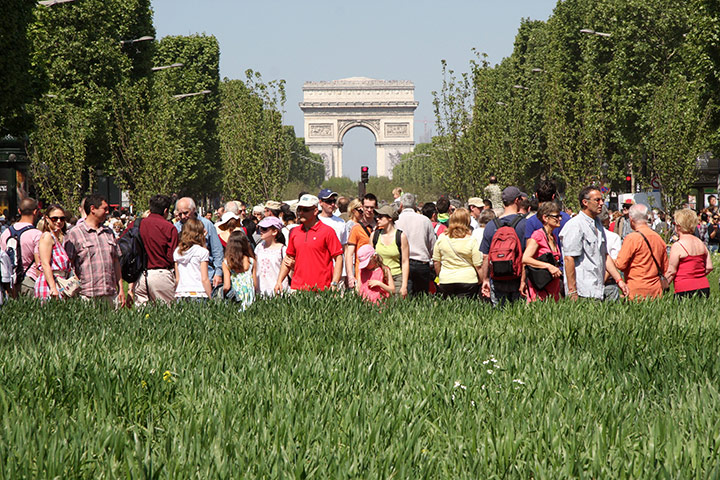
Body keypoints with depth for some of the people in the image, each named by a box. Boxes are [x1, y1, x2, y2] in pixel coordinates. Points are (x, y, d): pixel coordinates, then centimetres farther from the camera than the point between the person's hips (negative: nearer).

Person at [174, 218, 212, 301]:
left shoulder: (177, 252, 9)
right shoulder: (202, 252, -4)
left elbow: (177, 279, 12)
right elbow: (204, 279, -6)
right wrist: (211, 299, -1)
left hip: (180, 294, 4)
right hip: (198, 294, -4)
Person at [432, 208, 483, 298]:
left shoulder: (441, 238, 1)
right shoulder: (472, 241, -7)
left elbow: (436, 262, 10)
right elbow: (478, 266, -5)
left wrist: (440, 277, 23)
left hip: (445, 281, 2)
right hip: (467, 281, -2)